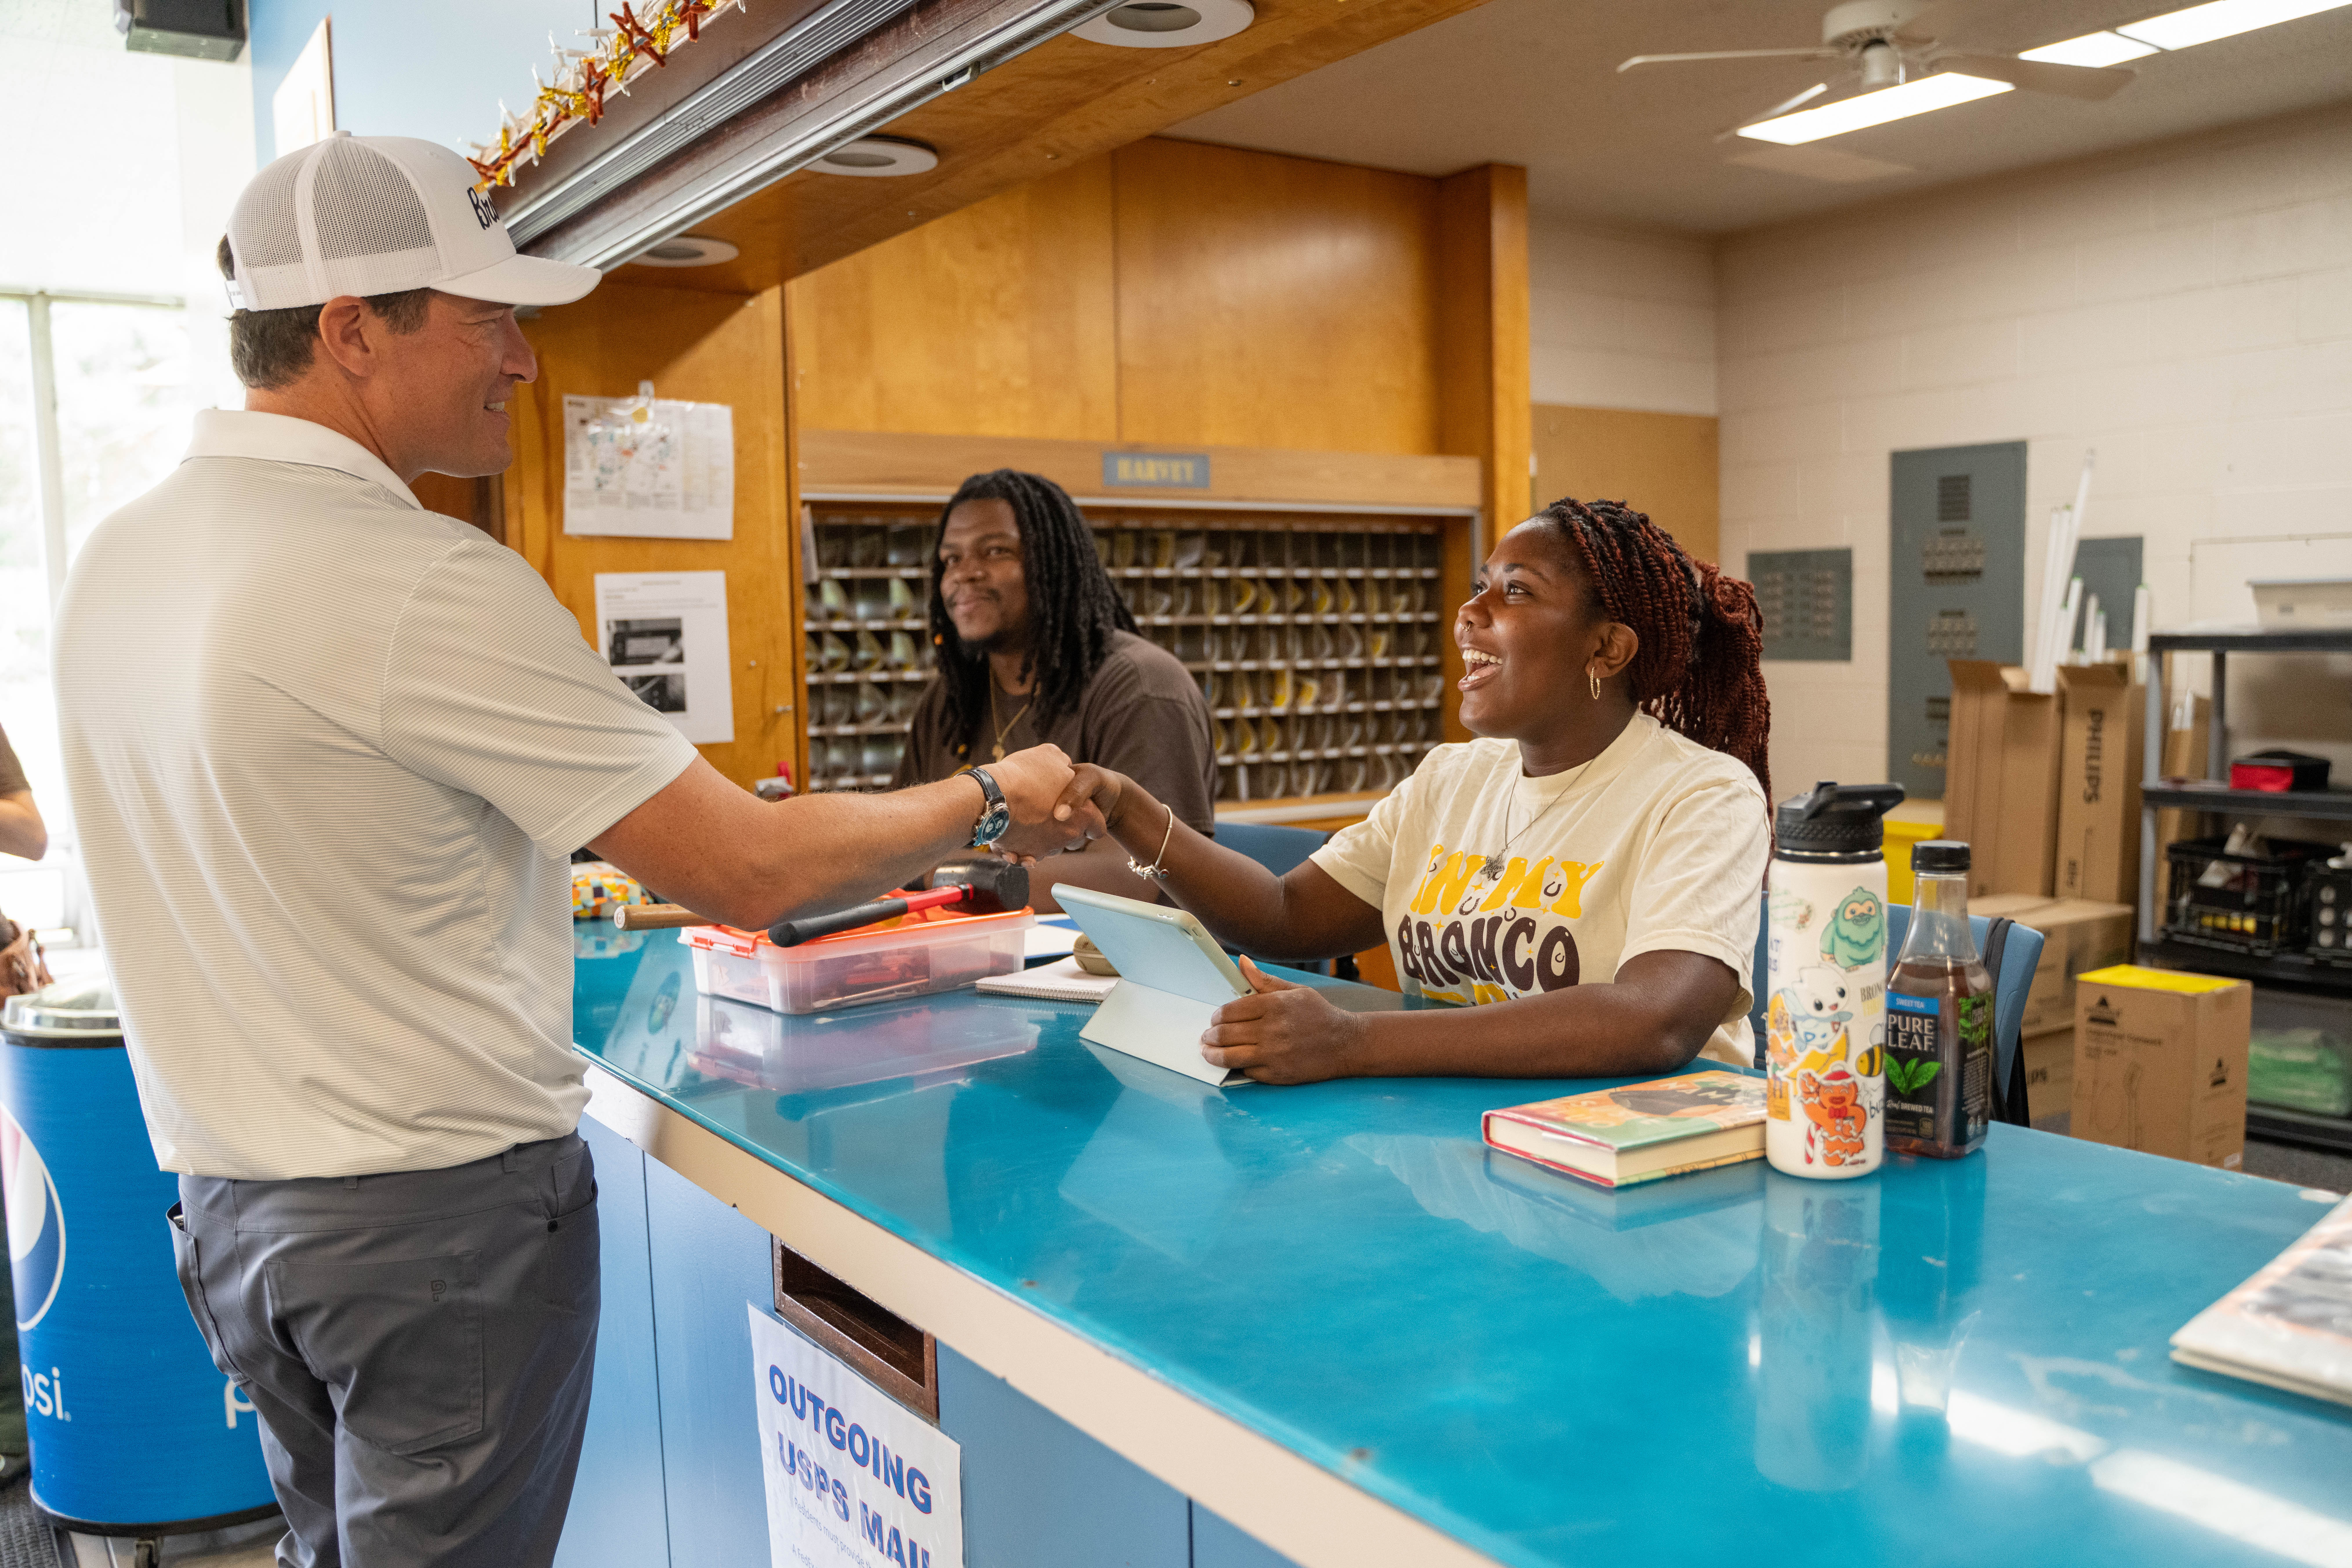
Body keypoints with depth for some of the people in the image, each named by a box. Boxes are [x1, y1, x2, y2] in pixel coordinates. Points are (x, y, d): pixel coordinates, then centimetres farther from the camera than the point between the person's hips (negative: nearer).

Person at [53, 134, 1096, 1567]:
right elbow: (747, 871, -22)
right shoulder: (424, 587, -23)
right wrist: (990, 803, -7)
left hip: (226, 1201, 8)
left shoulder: (115, 555, 4)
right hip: (438, 1209, -8)